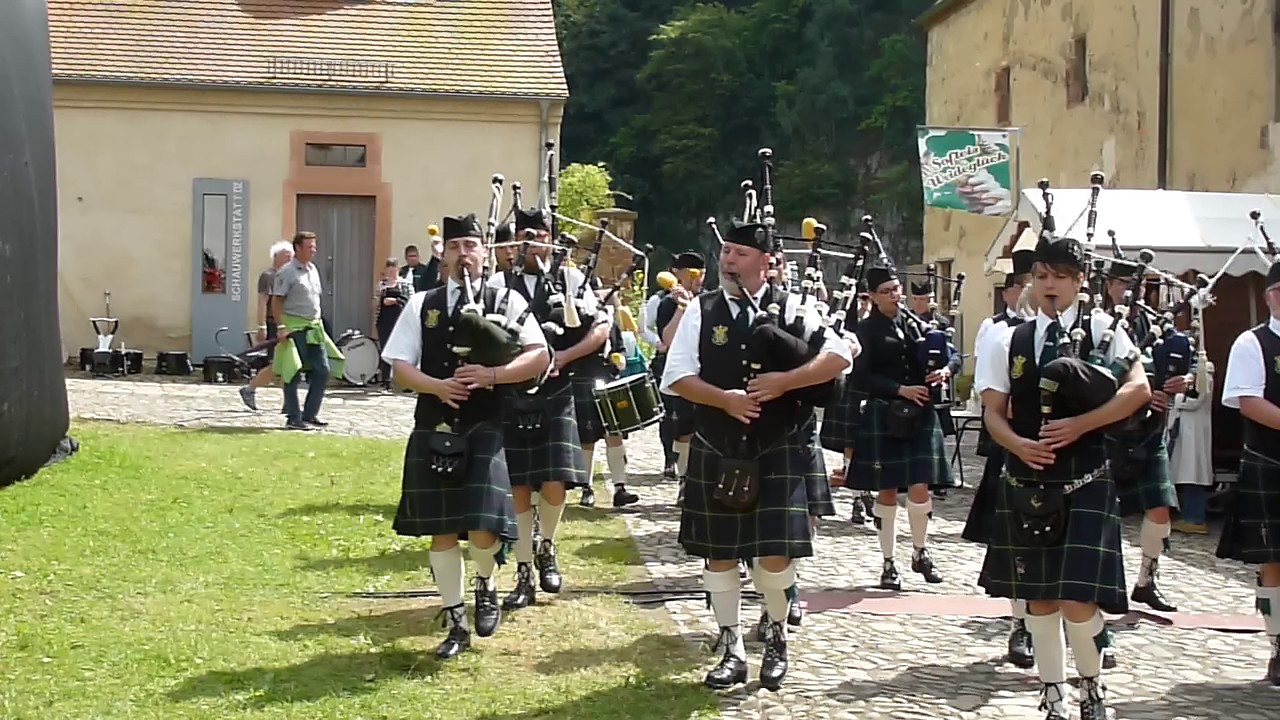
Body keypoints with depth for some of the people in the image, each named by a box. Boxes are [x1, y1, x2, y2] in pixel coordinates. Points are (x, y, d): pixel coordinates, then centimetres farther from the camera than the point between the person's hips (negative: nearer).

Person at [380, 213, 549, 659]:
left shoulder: (506, 300, 3)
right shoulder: (422, 305, 8)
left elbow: (539, 356, -5)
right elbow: (399, 366, 4)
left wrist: (492, 376, -18)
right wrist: (437, 386, -14)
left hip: (484, 429, -2)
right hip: (434, 429, 3)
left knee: (482, 529, -14)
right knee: (441, 530, 6)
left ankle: (485, 585, 20)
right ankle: (456, 624, 19)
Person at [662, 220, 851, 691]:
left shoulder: (790, 308, -1)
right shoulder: (700, 311, 2)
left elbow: (838, 356, -8)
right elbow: (677, 376, -2)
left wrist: (784, 382, -20)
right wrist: (724, 399, -18)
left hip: (777, 452, -2)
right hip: (717, 453, 2)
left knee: (776, 554, -4)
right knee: (720, 553, 7)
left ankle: (776, 640, 21)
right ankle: (732, 650, 20)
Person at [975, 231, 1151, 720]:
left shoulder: (1100, 329, -1)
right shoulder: (1009, 341, 7)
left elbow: (1138, 389, -11)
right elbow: (993, 412, 6)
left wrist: (1080, 425, -20)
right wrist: (1018, 444, -14)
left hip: (1084, 485, -3)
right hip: (1026, 484, 4)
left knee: (1077, 601, -12)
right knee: (1038, 596, 11)